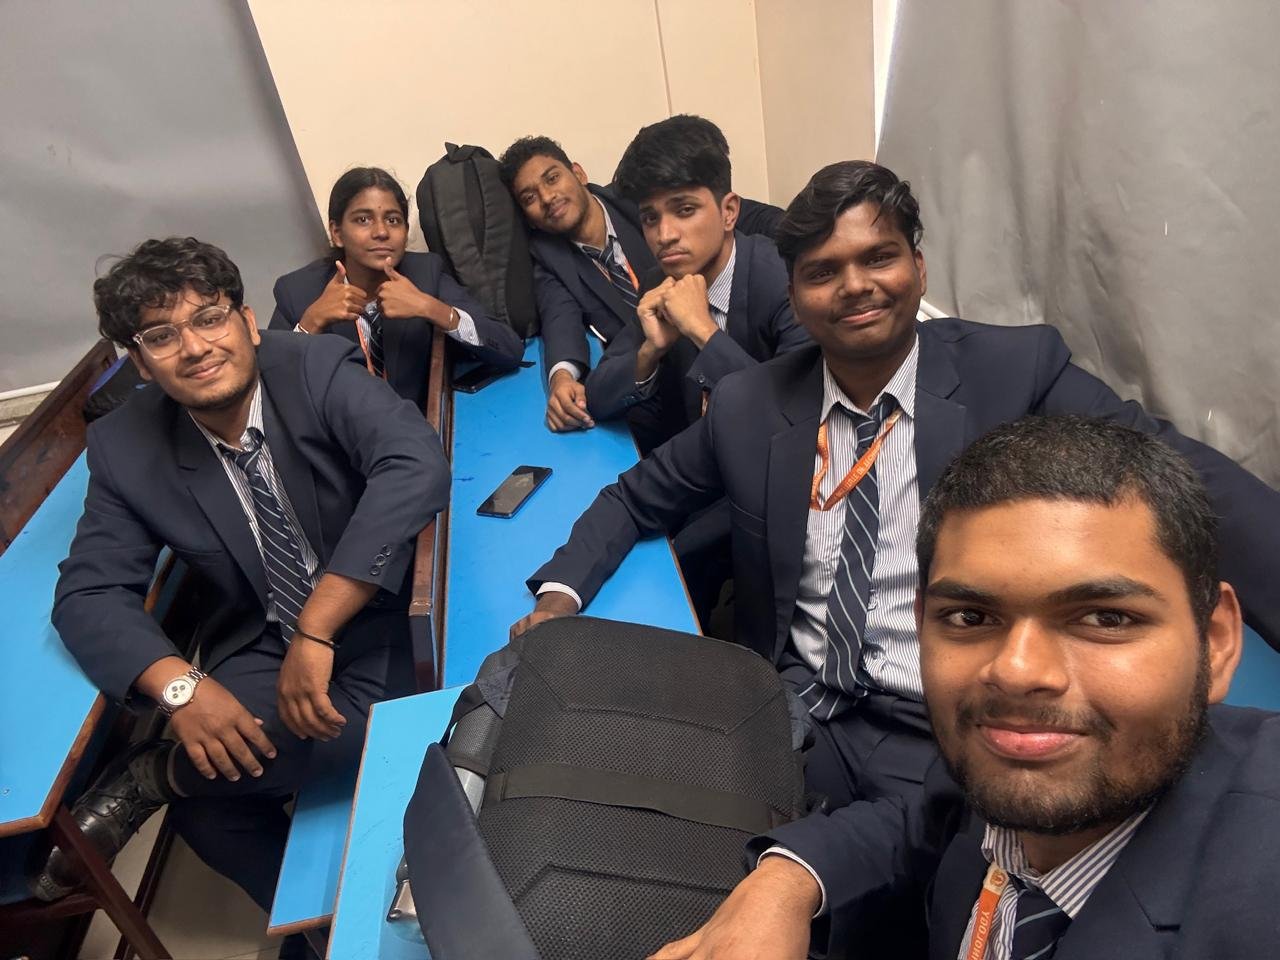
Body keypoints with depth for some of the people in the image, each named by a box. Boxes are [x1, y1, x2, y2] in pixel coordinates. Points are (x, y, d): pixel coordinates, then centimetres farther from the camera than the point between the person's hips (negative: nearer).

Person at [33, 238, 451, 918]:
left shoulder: (319, 369, -16)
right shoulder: (124, 448, -5)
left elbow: (418, 466, -31)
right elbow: (89, 594, -4)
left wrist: (317, 629, -34)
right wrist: (181, 686, -25)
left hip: (377, 619, -2)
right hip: (260, 652, 3)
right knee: (210, 804, -22)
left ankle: (151, 776, -1)